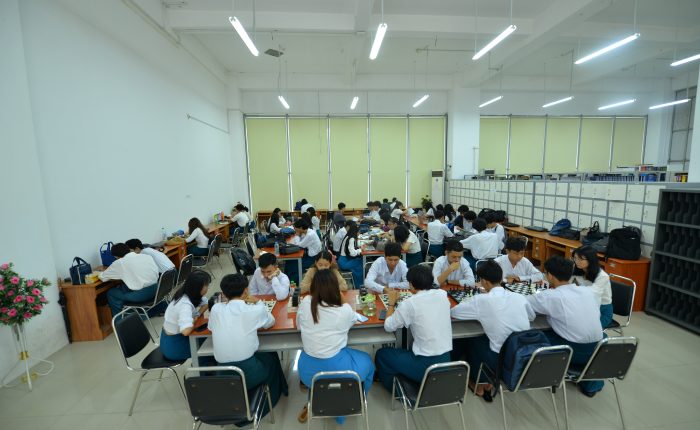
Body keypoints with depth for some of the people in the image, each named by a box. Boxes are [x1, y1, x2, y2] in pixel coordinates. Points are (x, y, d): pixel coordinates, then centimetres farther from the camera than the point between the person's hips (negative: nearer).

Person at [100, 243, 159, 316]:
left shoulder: (119, 263, -1)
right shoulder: (147, 256, 8)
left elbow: (103, 277, 12)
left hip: (141, 294, -6)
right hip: (155, 289, 6)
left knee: (111, 293, 20)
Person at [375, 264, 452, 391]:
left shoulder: (409, 304, -19)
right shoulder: (442, 294, -4)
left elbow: (388, 327, -7)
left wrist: (392, 303, 4)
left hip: (425, 364, -6)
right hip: (445, 361, 6)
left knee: (381, 354, 17)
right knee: (405, 351, 33)